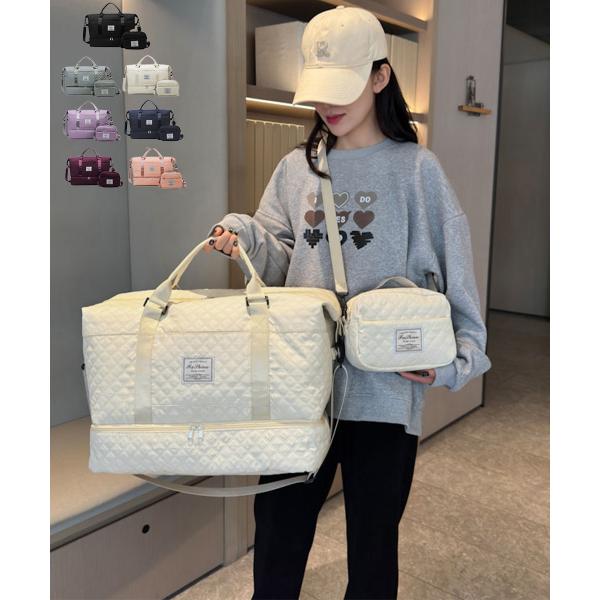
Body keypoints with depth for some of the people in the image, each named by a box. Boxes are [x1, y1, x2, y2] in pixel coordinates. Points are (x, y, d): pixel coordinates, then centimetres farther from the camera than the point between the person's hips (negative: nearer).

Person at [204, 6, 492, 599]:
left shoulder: (415, 168, -3)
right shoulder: (296, 168, 9)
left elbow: (451, 275, -4)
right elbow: (278, 259, 9)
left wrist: (453, 359, -15)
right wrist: (243, 235, -11)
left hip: (386, 390, -3)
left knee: (373, 540, 15)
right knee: (278, 528, 15)